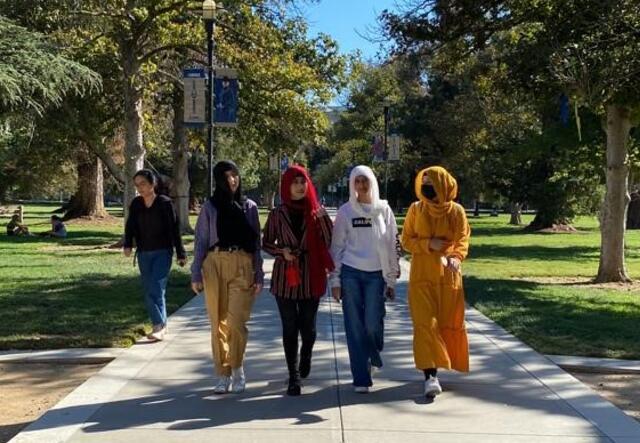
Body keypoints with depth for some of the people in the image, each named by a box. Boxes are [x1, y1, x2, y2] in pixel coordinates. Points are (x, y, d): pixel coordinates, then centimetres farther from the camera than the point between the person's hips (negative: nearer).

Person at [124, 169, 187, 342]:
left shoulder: (165, 203, -7)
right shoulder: (135, 204, 4)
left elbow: (174, 229, -5)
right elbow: (130, 226, -1)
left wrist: (180, 254, -4)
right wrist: (127, 245, -19)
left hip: (162, 252, -5)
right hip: (143, 254, 5)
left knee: (156, 289, -14)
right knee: (148, 292, 7)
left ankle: (159, 326, -13)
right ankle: (162, 325, 17)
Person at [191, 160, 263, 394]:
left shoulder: (249, 206, 10)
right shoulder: (210, 207, 7)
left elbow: (256, 243, 10)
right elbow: (201, 241, 7)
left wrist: (259, 275, 5)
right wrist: (196, 274, 0)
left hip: (242, 266, 0)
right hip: (215, 265, 1)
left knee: (236, 321, -11)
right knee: (218, 322, 2)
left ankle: (237, 369, 10)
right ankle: (223, 374, 12)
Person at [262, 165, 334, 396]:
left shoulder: (317, 211, 2)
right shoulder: (277, 214, 3)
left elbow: (329, 241, 0)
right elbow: (266, 243, 8)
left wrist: (322, 219, -15)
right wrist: (281, 251, -8)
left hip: (311, 275, 0)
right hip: (285, 276, 0)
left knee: (307, 326, 6)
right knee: (290, 327, 1)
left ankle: (305, 355, 40)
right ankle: (294, 377, 11)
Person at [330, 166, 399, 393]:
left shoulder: (383, 209, 6)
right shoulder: (346, 211, 4)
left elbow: (392, 245, 7)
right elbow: (337, 246, 5)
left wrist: (391, 280, 3)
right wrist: (335, 279, 1)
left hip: (376, 274, 0)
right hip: (350, 273, 0)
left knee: (373, 324, -5)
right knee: (355, 328, 0)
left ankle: (372, 356, 28)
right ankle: (361, 378, 8)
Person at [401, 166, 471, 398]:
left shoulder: (456, 211, 0)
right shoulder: (416, 209, 1)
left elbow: (462, 241, -2)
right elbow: (406, 240, 4)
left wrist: (456, 257, -24)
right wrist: (428, 244, -14)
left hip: (448, 275, 1)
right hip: (421, 275, -1)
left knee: (448, 322, 8)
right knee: (425, 323, -9)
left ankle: (435, 364, 29)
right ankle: (430, 375, -11)